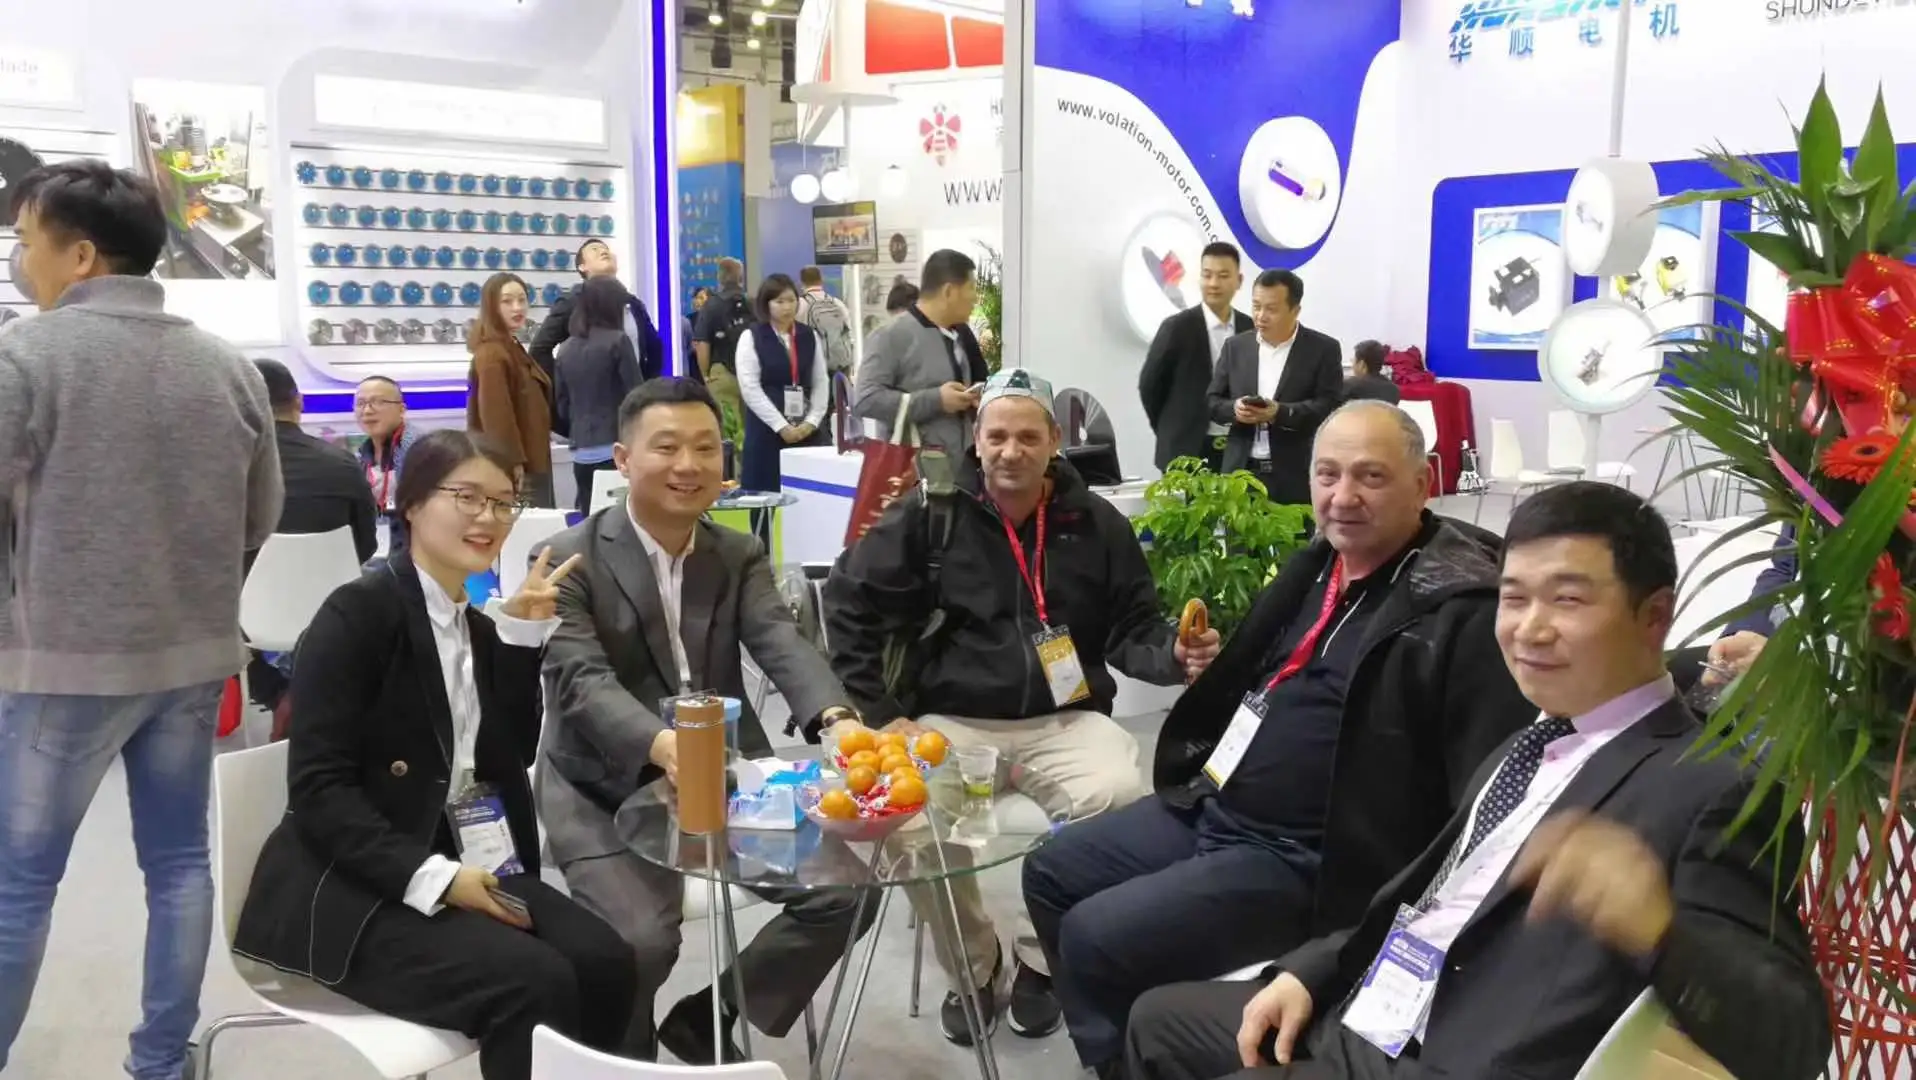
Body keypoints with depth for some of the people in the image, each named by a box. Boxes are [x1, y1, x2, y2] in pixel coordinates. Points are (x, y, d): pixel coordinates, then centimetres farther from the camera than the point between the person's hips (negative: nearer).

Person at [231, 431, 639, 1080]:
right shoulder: (359, 613, -9)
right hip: (354, 886, -6)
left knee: (602, 961, -19)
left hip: (470, 863, 7)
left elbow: (512, 759, 3)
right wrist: (431, 876, -25)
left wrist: (522, 633, -4)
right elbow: (318, 790, -16)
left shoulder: (480, 627, 13)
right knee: (536, 980, -27)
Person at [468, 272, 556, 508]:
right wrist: (515, 465, -25)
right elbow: (497, 417, -22)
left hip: (531, 464, 10)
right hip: (514, 470, -10)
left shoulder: (512, 349, 17)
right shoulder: (491, 354, -14)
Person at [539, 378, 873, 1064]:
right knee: (640, 940, -25)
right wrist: (662, 744, -43)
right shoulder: (571, 559, -7)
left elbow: (783, 645, -12)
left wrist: (836, 718, -34)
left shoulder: (742, 557, 6)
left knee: (848, 888, -6)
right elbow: (582, 681, -21)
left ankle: (708, 1018, 14)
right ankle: (627, 1057, 11)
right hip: (605, 790, -4)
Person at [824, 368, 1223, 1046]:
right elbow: (849, 601, 2)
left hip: (1065, 719, 1)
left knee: (1120, 797, -29)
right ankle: (972, 966, 2)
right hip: (952, 719, -1)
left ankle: (1042, 959, -1)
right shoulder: (931, 515, -1)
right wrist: (878, 710, -5)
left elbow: (1132, 631, 8)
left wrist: (1174, 654, -16)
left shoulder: (1097, 525, 4)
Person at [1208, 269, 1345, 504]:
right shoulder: (1235, 346, 11)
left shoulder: (1324, 349, 0)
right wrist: (1234, 409, -13)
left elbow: (1330, 407, -8)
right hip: (1241, 473, 3)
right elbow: (1212, 402, 10)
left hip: (1296, 477, -3)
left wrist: (1280, 413, -21)